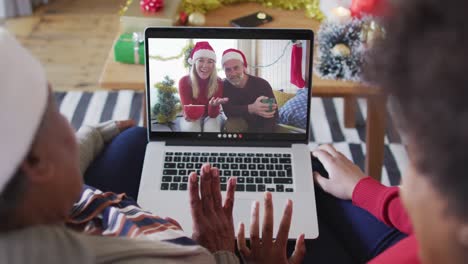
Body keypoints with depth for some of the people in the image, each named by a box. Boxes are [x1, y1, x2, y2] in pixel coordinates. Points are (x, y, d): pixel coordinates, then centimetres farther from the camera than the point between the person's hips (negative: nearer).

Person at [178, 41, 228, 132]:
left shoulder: (218, 82, -17)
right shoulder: (184, 81, -19)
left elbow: (213, 115, -19)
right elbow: (189, 113, -19)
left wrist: (213, 105, -42)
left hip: (211, 117, 1)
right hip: (192, 118, -1)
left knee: (211, 128, -32)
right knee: (191, 127, -34)